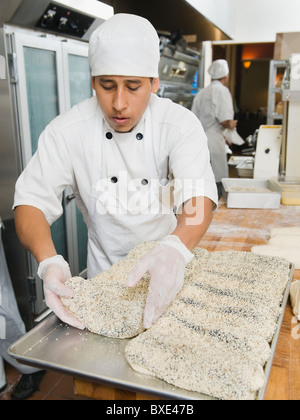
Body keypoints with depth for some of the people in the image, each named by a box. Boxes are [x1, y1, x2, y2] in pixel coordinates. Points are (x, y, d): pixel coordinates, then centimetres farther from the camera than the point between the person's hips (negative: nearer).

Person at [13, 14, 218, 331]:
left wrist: (176, 249, -54)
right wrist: (49, 261, -41)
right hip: (105, 267, 0)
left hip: (172, 262, 0)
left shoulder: (181, 124, -20)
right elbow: (31, 201, -21)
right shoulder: (66, 132, -18)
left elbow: (199, 197, -33)